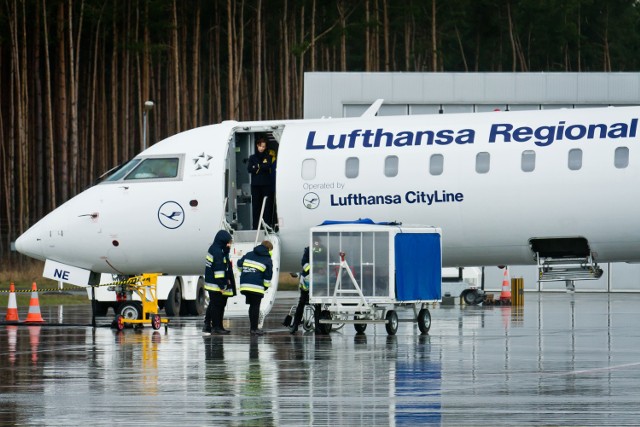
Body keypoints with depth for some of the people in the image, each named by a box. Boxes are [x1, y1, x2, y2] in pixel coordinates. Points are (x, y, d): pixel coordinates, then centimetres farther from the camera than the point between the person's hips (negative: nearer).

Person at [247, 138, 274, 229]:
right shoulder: (253, 157, 12)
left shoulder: (268, 157, 10)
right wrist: (262, 167, -11)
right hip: (255, 184, 1)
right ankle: (256, 226, 1)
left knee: (267, 204, -7)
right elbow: (249, 169, -2)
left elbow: (268, 166, -8)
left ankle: (268, 224, -5)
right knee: (256, 205, -1)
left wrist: (257, 167, -8)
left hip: (266, 184, -1)